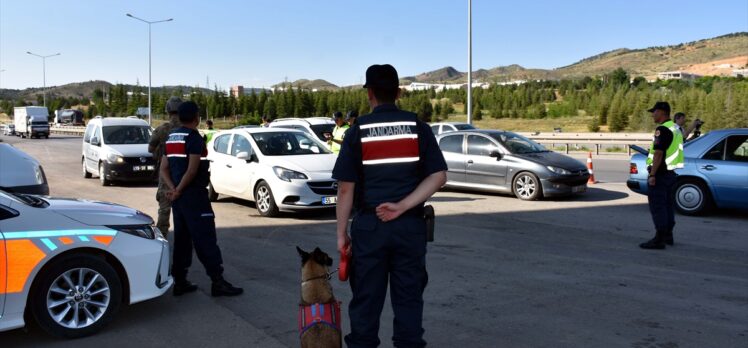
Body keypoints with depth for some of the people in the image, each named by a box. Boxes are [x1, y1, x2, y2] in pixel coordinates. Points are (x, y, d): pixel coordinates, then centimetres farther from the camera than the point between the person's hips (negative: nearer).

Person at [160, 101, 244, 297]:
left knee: (181, 239, 12)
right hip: (194, 195, -9)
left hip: (178, 197, 9)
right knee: (205, 238, -7)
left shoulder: (172, 137, 14)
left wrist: (173, 189, -1)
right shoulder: (194, 138, -12)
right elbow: (192, 170, -20)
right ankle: (217, 282, -5)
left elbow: (164, 168, 11)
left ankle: (179, 282, 15)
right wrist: (178, 191, -9)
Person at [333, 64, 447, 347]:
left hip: (368, 225, -1)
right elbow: (439, 176, -6)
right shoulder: (418, 128, 2)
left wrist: (342, 233, 2)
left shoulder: (358, 131, -3)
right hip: (410, 225, 1)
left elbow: (346, 188, -4)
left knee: (366, 298, 9)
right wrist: (403, 206, -10)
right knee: (409, 298, 10)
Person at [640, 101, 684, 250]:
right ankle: (668, 235, 25)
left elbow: (658, 153, -22)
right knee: (668, 205, 16)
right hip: (670, 173, 10)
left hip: (660, 173, -10)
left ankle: (659, 239, -6)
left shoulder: (662, 129, -17)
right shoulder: (675, 129, 17)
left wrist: (652, 174, -22)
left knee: (657, 206, -7)